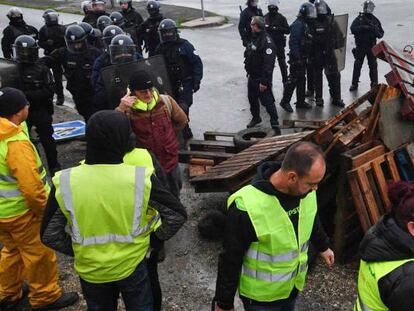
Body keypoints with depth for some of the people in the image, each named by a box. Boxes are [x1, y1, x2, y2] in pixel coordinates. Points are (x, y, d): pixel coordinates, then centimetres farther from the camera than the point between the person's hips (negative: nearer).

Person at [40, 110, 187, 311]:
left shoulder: (64, 183, -20)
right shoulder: (141, 178, -24)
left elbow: (49, 235, -11)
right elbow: (177, 214, -16)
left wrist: (77, 250, 5)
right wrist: (154, 241, -1)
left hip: (90, 269, 2)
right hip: (132, 265, -1)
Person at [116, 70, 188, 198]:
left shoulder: (166, 101, -10)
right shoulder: (128, 110, -16)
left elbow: (182, 121, 7)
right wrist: (120, 109, -37)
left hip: (171, 162, 3)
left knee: (174, 197, 23)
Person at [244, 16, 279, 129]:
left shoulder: (266, 41, -22)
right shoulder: (254, 38, 8)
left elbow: (268, 63, -26)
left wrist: (264, 81, -28)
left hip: (261, 78, -9)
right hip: (252, 76, 9)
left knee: (267, 101, -3)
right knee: (252, 99, 22)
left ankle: (274, 123, 7)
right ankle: (255, 118, 41)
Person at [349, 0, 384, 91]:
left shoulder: (375, 20, 6)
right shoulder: (359, 19, -2)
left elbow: (381, 34, 6)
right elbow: (353, 29, -17)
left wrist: (376, 30, -16)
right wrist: (364, 28, -26)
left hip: (372, 46, 2)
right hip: (360, 47, -2)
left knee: (373, 66, 5)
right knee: (357, 65, 3)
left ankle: (374, 84, 13)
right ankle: (354, 84, 11)